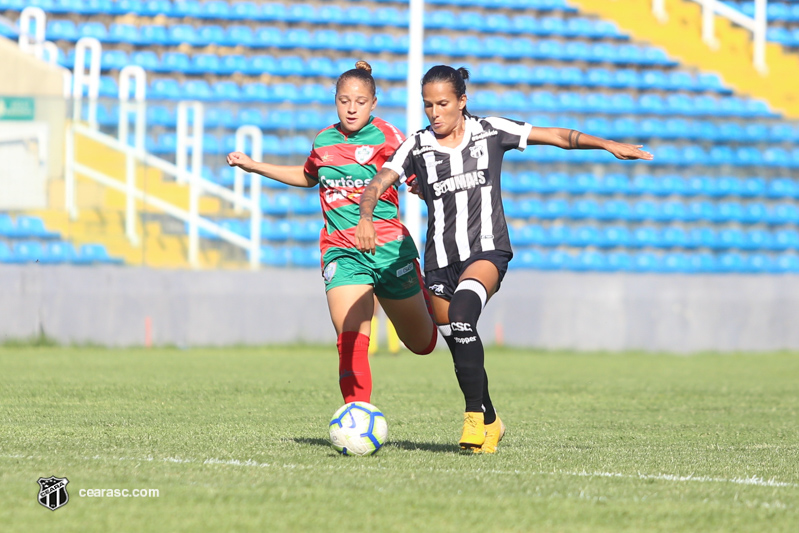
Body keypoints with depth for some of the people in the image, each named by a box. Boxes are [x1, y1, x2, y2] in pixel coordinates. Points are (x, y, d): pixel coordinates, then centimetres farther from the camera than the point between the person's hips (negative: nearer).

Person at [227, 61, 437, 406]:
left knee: (422, 344, 16)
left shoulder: (387, 138, -5)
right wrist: (253, 166, 28)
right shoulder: (323, 142, 9)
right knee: (351, 341, -21)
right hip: (342, 252, 2)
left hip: (389, 248, -1)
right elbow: (307, 177, 30)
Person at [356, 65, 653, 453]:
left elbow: (557, 137, 6)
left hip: (487, 251, -3)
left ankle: (474, 414, -29)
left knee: (462, 309, -31)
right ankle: (489, 423, 27)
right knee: (458, 346, 5)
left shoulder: (491, 133, 2)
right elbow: (377, 185, -7)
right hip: (440, 259, 3)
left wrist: (608, 145, -3)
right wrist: (366, 218, -28)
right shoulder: (417, 147, 4)